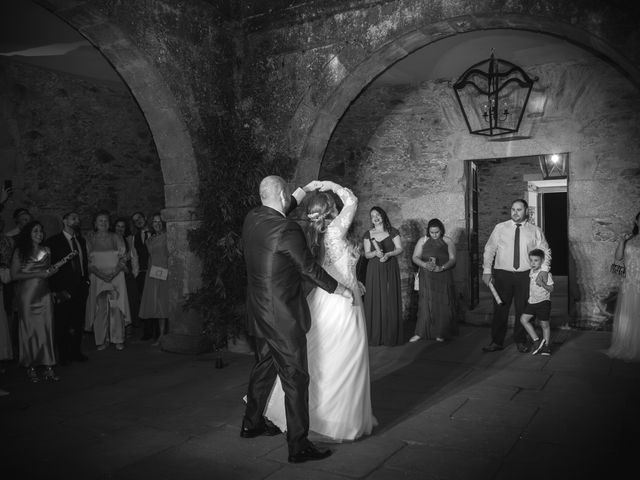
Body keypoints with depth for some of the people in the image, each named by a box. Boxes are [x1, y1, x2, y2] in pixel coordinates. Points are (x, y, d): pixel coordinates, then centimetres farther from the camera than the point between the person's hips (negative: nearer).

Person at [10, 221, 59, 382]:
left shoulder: (46, 251, 10)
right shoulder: (20, 252, -2)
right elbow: (14, 275, -8)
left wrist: (51, 272, 0)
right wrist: (38, 274, -14)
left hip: (44, 294, 4)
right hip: (27, 295, -3)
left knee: (47, 329, -1)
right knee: (30, 330, 1)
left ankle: (48, 367, 2)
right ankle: (31, 368, 9)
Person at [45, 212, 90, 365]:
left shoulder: (81, 241, 13)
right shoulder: (53, 241, -5)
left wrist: (86, 281, 8)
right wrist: (57, 290, -13)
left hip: (81, 289, 5)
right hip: (64, 290, -5)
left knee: (78, 323, 9)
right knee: (62, 325, 5)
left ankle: (76, 352, 21)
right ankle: (63, 356, 17)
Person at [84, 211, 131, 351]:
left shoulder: (116, 238, 6)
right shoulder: (90, 240, 7)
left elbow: (123, 258, 2)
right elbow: (89, 262, 3)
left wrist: (113, 273, -13)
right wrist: (101, 274, -12)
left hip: (116, 277, 0)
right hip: (98, 278, 1)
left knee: (116, 307, -4)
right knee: (100, 309, -2)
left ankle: (118, 339, 2)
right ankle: (102, 340, 6)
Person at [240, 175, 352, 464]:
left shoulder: (252, 218, 1)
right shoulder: (287, 230, -22)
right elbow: (309, 269, -14)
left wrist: (304, 190, 28)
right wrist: (341, 290, 1)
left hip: (259, 313, 9)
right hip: (283, 316, -9)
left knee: (264, 365, 24)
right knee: (295, 378, 0)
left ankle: (252, 423, 40)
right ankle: (298, 446, 9)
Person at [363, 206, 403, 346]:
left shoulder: (392, 232, 4)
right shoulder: (368, 234, 8)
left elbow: (400, 249, 2)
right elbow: (366, 254, 5)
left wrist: (388, 254, -15)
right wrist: (376, 253, -16)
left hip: (390, 269, -1)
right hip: (374, 270, 1)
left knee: (390, 301, -3)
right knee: (375, 301, -3)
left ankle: (391, 336, 4)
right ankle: (375, 337, 2)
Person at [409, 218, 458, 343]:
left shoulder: (448, 242, 6)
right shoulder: (423, 241, 8)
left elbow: (452, 259, -2)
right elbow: (415, 257, 3)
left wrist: (441, 267, -19)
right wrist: (425, 265, -16)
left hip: (443, 278, 0)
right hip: (426, 278, 0)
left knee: (442, 304, 0)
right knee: (425, 304, -4)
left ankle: (441, 334, 11)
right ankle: (420, 333, 0)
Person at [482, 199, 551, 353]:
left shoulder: (535, 231, 6)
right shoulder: (500, 228, 4)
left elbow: (545, 251, 7)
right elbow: (489, 249, 3)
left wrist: (544, 269, -9)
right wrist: (487, 271, -5)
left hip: (524, 275, 1)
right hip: (502, 274, 0)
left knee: (523, 309, 8)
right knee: (500, 309, 1)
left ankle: (521, 341, 23)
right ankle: (497, 342, 11)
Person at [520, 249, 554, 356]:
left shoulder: (546, 273, -13)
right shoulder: (531, 272, 7)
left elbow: (551, 289, -15)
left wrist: (542, 284, -28)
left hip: (543, 301, -7)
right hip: (532, 301, 7)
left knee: (544, 324, 3)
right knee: (523, 319, -2)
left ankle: (546, 345, 16)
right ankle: (536, 340, 7)